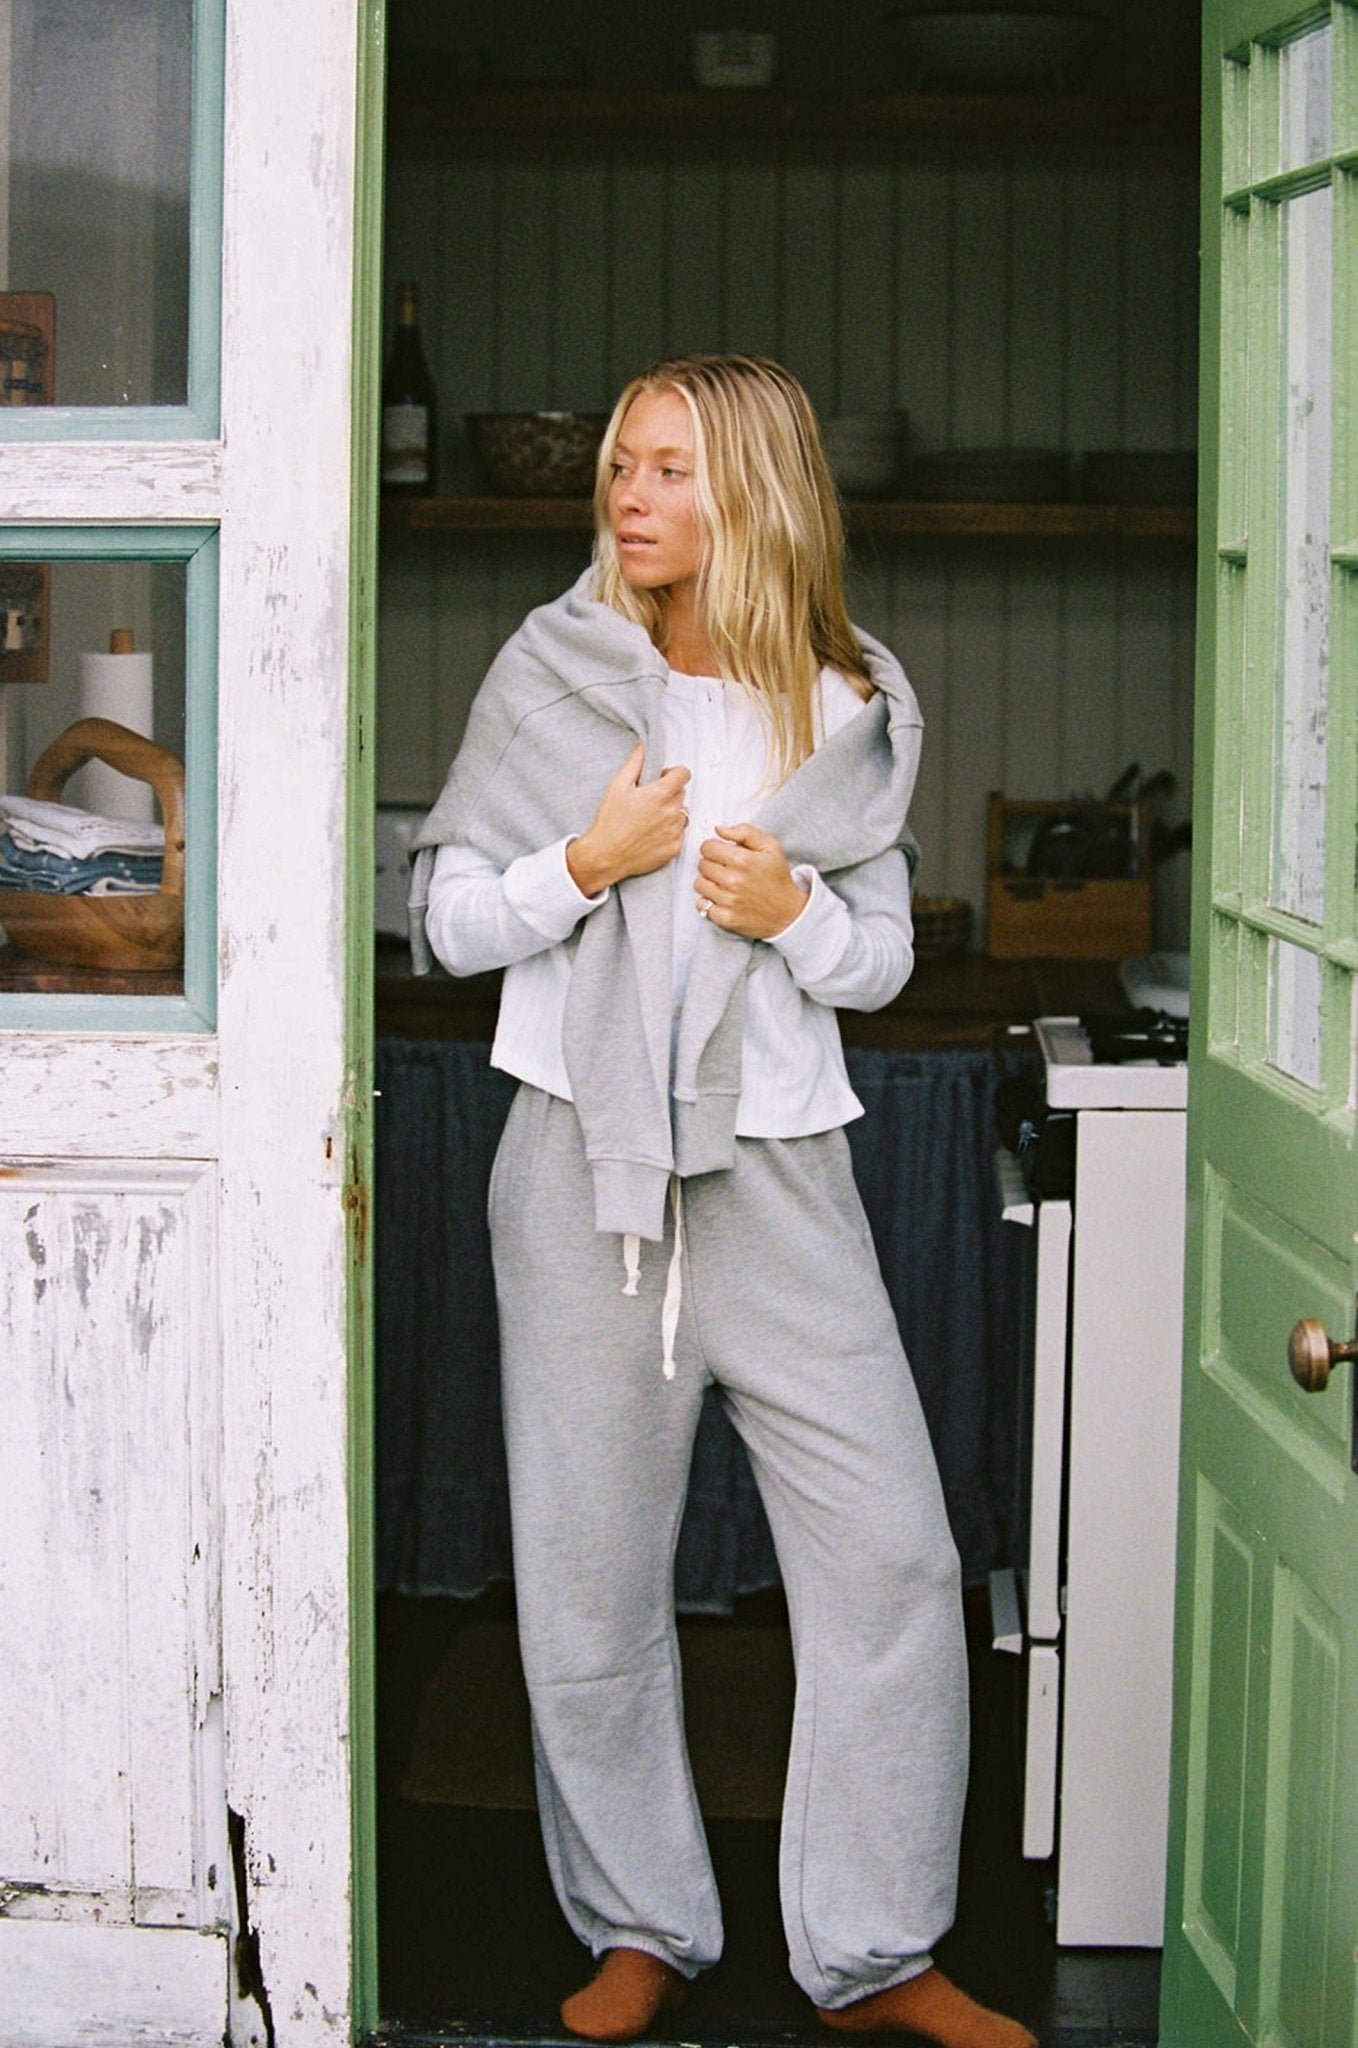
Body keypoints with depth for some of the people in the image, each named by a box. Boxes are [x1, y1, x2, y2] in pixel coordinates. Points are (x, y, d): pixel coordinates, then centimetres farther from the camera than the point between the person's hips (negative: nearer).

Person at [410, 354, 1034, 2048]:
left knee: (891, 1556, -2)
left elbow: (882, 959, 10)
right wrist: (587, 862, -13)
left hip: (778, 1162, 1)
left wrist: (797, 912, -10)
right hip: (586, 1156, -1)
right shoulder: (556, 671, 2)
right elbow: (447, 920, 3)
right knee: (592, 1575, 6)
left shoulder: (850, 710, 4)